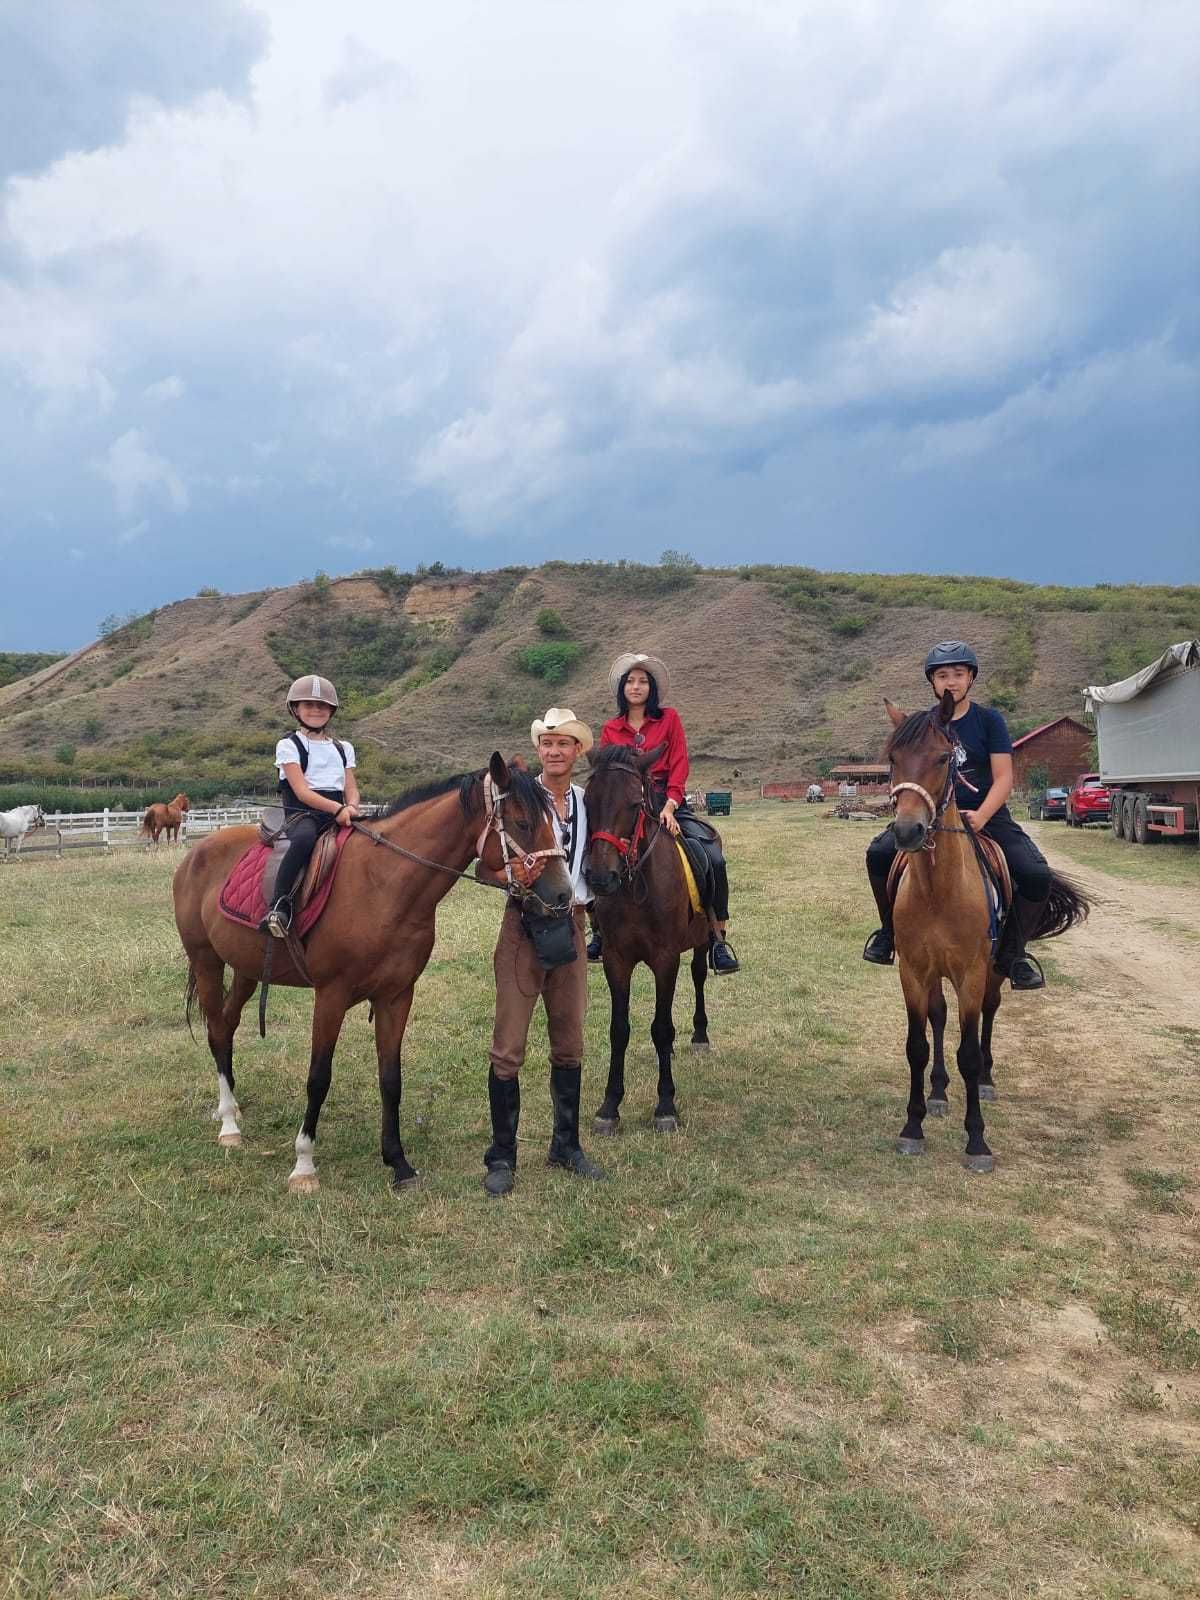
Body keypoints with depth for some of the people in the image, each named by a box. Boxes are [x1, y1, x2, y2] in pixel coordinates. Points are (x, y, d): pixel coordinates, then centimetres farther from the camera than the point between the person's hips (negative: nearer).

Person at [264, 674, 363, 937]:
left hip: (339, 815, 5)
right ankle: (280, 905, -37)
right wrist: (338, 808, -22)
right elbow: (302, 792, -8)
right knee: (305, 837, -40)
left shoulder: (343, 748, 22)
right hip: (301, 814, -5)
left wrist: (352, 807, -12)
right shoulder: (289, 745, 5)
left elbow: (351, 789, 14)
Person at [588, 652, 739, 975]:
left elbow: (679, 766, -1)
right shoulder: (610, 729, 13)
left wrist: (669, 806, -14)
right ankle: (599, 934, 5)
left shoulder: (669, 718, 7)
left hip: (668, 802, -2)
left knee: (713, 858, -20)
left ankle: (717, 939, -9)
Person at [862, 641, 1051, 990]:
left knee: (1036, 876, -23)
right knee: (879, 853, -21)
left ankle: (1013, 952, 0)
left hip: (987, 814, -1)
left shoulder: (989, 720, -1)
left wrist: (981, 816, -23)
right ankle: (890, 929, 3)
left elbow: (1003, 778, -7)